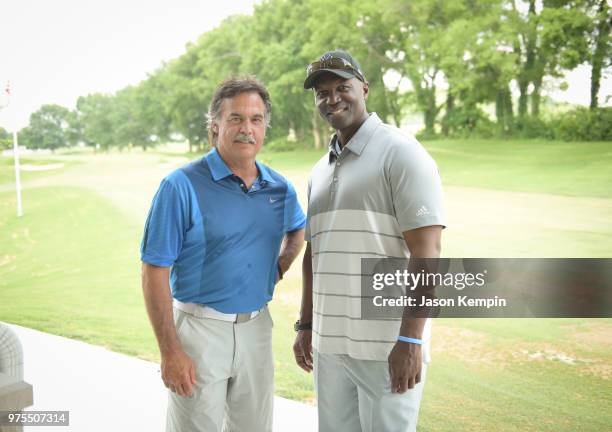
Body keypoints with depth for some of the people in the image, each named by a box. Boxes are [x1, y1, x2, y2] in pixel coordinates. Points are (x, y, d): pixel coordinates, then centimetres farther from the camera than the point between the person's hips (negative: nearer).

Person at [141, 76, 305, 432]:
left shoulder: (280, 188, 4)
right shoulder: (182, 186, -12)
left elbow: (298, 228, 27)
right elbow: (155, 272, -13)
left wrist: (280, 266, 8)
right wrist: (170, 351, -16)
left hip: (257, 328, 5)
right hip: (200, 327, -5)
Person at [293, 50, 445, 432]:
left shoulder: (400, 152, -8)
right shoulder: (321, 170, 15)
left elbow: (426, 251, -15)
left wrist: (411, 339, -20)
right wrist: (305, 325, 17)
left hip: (388, 346, -7)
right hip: (329, 344, 7)